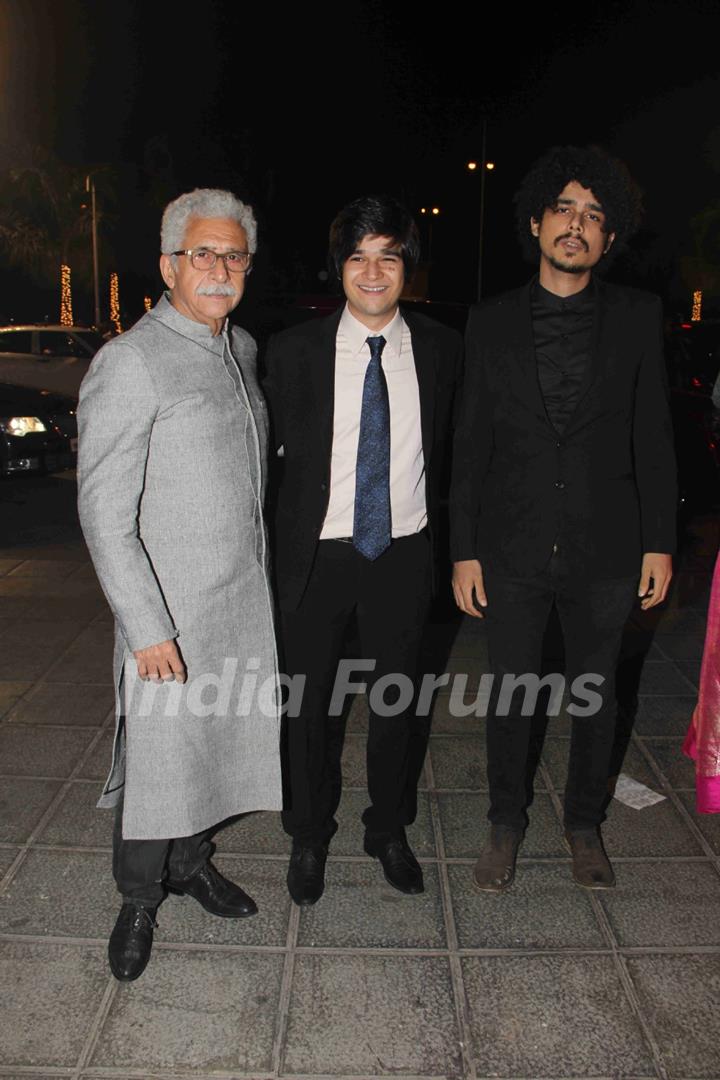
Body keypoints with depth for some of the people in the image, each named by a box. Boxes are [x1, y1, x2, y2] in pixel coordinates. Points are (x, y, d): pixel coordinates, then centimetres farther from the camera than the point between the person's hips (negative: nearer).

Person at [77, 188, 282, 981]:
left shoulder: (243, 349, 9)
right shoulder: (129, 362, -15)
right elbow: (104, 512, -17)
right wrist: (147, 627, -19)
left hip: (246, 604, 7)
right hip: (169, 611, -7)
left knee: (224, 736, 17)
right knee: (157, 753, 6)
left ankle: (190, 861, 41)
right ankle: (139, 898, 30)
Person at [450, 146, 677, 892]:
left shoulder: (637, 318, 1)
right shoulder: (491, 323, 1)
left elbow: (652, 437, 2)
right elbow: (469, 445, 1)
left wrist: (659, 543, -1)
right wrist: (463, 551, -1)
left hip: (605, 550, 0)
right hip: (513, 551, 0)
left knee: (594, 697, 14)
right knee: (508, 696, 11)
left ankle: (585, 823, 36)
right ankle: (506, 823, 33)